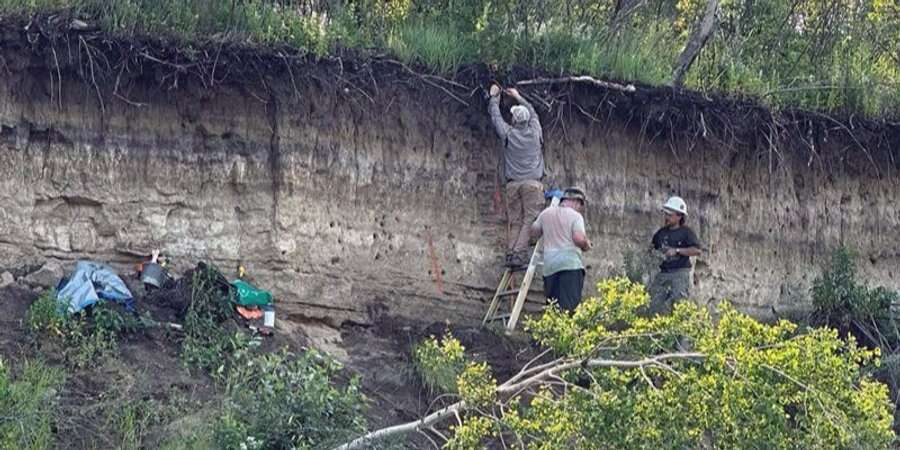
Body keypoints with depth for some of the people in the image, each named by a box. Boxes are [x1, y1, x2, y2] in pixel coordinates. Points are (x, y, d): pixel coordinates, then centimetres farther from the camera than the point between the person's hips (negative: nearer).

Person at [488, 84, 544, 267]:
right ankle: (520, 253, -18)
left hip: (513, 184, 1)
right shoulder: (534, 133, 7)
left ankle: (511, 253, -5)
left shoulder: (508, 134, 3)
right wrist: (518, 98, 39)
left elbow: (495, 116, 20)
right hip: (532, 183, -1)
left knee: (515, 222, 4)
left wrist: (494, 97, 35)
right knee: (530, 220, -7)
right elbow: (533, 113, 27)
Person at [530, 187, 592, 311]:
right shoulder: (575, 216, -2)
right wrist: (586, 245, 7)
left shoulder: (546, 213, 14)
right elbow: (579, 238, -14)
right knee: (570, 304, -12)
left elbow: (534, 232, 21)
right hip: (570, 264, -5)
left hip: (549, 266, 5)